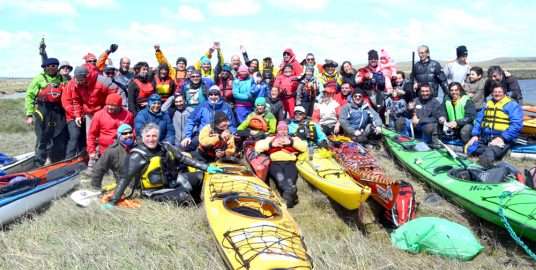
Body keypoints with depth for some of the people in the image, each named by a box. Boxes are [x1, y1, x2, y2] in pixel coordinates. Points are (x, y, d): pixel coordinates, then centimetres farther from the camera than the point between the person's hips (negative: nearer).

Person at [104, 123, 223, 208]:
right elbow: (125, 179, -18)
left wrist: (206, 167, -2)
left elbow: (184, 159, 4)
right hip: (157, 191, -7)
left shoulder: (165, 147, 2)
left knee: (200, 176, -3)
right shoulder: (137, 155, -15)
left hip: (173, 181, 7)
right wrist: (113, 201, -25)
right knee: (183, 196, -29)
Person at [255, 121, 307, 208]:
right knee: (279, 176, -36)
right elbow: (257, 147, 15)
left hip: (290, 163, 1)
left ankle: (288, 194, -58)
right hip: (275, 163, -1)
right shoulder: (270, 138, 31)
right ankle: (291, 190, -60)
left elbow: (304, 147, 11)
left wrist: (291, 142, 0)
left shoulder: (294, 139, 30)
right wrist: (271, 144, 2)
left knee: (290, 178, -34)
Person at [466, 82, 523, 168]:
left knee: (490, 152, -37)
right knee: (469, 149, -24)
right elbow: (478, 120, 18)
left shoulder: (513, 105, 2)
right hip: (484, 138, 6)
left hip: (502, 139, -5)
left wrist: (502, 138, -20)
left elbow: (516, 125, -9)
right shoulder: (488, 104, 21)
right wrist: (475, 135, 1)